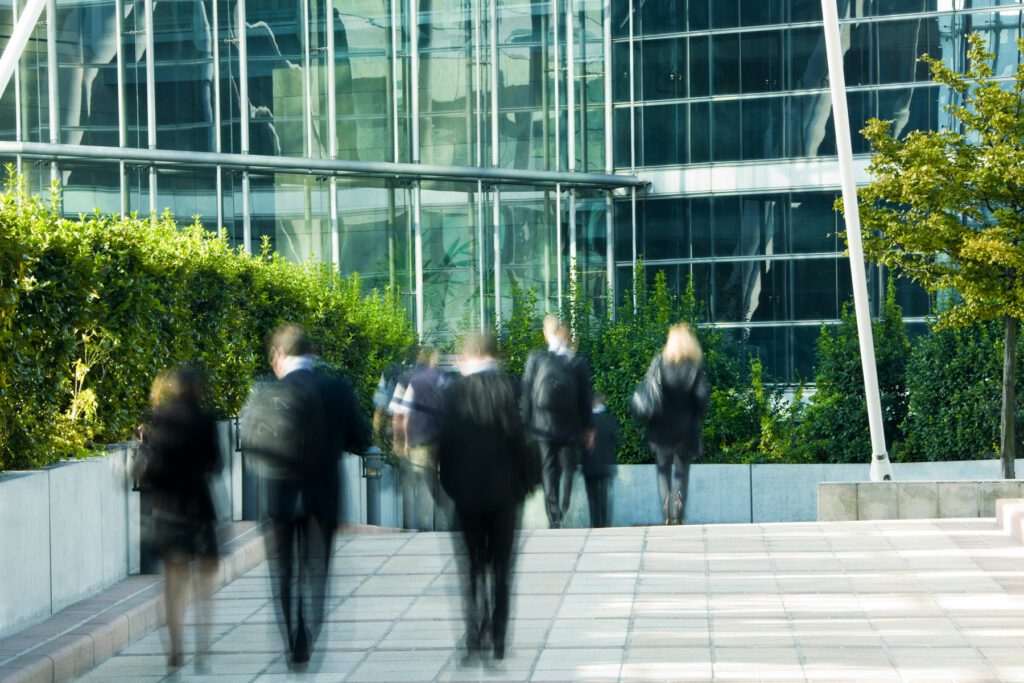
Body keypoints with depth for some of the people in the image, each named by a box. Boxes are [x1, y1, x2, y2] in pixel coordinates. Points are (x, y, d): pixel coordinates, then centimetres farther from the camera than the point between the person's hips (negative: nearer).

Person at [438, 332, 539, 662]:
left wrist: (449, 484, 9)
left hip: (466, 491, 1)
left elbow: (446, 440, -1)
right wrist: (528, 477, 2)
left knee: (474, 564, 12)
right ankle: (497, 640, 7)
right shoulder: (503, 385, -11)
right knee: (500, 567, 9)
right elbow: (515, 436, -11)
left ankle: (475, 635, 4)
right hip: (502, 488, -1)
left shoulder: (454, 391, -4)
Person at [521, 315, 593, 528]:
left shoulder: (535, 359, -5)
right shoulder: (578, 364, -5)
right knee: (567, 469, 12)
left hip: (543, 427, 0)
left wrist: (526, 422, 4)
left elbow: (526, 393, -3)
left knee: (548, 470, 6)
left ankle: (553, 519, -1)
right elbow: (585, 398, 1)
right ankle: (564, 514, 0)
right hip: (569, 428, 0)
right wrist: (586, 426, 10)